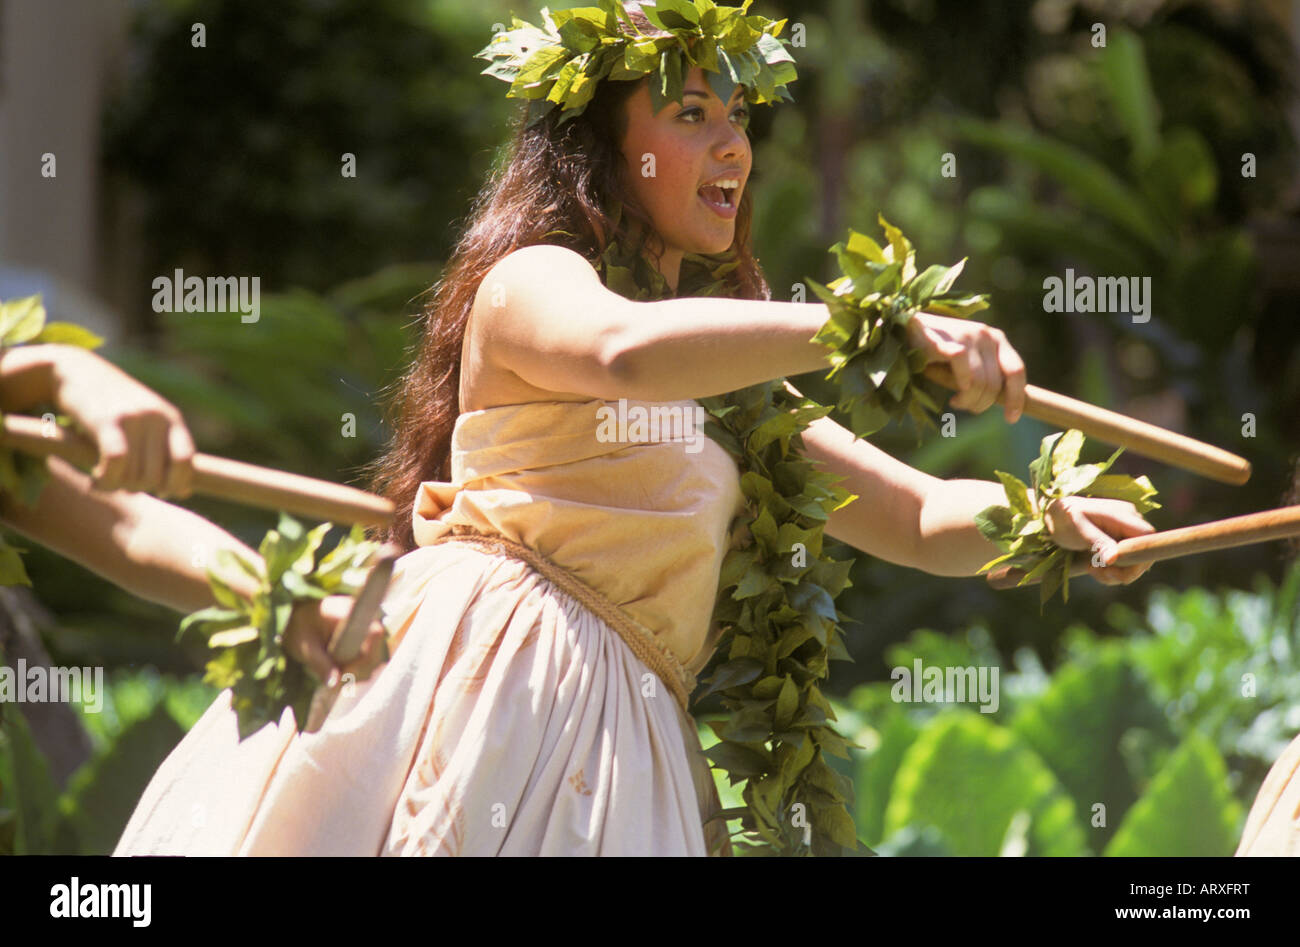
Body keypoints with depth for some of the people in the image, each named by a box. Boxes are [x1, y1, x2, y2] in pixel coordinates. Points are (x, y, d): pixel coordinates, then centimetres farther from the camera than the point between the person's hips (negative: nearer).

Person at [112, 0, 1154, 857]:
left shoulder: (731, 384, 26)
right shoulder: (528, 282, 1)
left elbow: (926, 520, 23)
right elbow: (626, 352, -25)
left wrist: (1045, 512, 0)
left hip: (621, 740, 8)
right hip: (491, 661, -8)